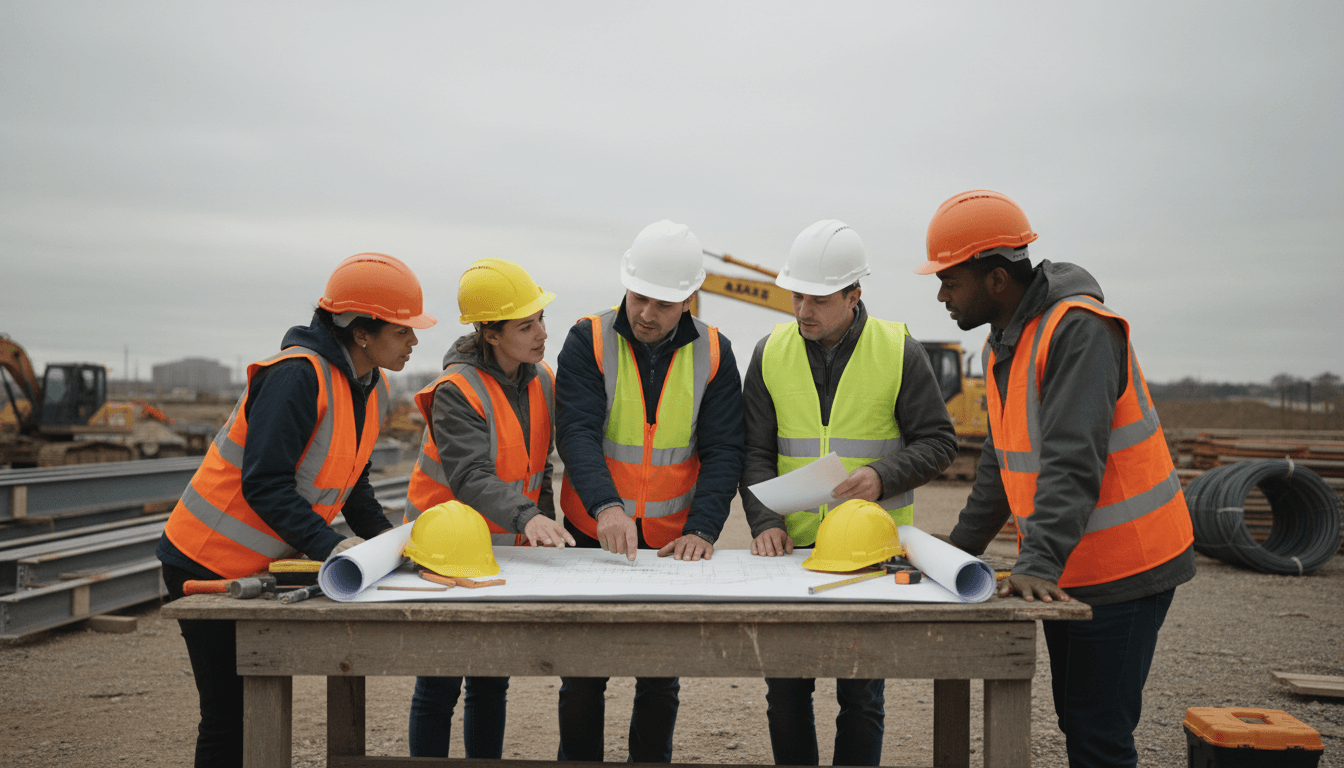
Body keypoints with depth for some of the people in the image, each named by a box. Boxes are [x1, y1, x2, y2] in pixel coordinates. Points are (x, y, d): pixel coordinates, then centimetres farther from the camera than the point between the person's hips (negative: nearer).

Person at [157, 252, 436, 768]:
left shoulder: (372, 389, 4)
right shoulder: (297, 375, -24)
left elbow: (350, 483, 12)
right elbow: (264, 484, -28)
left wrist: (384, 538, -1)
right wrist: (328, 545, -33)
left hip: (266, 568, 9)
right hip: (209, 562, -9)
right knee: (230, 716, -2)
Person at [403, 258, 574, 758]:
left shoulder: (542, 381, 1)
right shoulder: (456, 392, -20)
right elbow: (472, 477, -33)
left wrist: (545, 532, 5)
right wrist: (527, 517, -48)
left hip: (505, 550, 6)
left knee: (492, 683, 13)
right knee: (440, 685, 0)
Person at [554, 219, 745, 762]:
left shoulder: (713, 354, -2)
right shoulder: (588, 341, -8)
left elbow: (722, 451, -6)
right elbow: (576, 432, -19)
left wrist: (702, 529, -20)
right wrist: (606, 505, -36)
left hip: (674, 543, 1)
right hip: (594, 534, -1)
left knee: (661, 679, 12)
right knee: (583, 677, 9)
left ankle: (651, 759, 29)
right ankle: (577, 758, 27)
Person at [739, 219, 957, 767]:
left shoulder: (898, 351, -3)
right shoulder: (770, 353, 3)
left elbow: (938, 442, -1)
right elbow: (755, 453, 3)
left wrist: (884, 478, -18)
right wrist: (766, 522, -12)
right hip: (792, 547, 2)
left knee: (861, 695, 6)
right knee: (786, 689, 8)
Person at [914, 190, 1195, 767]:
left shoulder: (1079, 330, -20)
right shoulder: (1001, 344, 10)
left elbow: (1073, 461, -30)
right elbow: (1001, 464, 18)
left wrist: (1038, 562, -37)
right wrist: (959, 549, 17)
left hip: (1123, 568, -9)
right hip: (1066, 570, 9)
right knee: (1074, 715, 16)